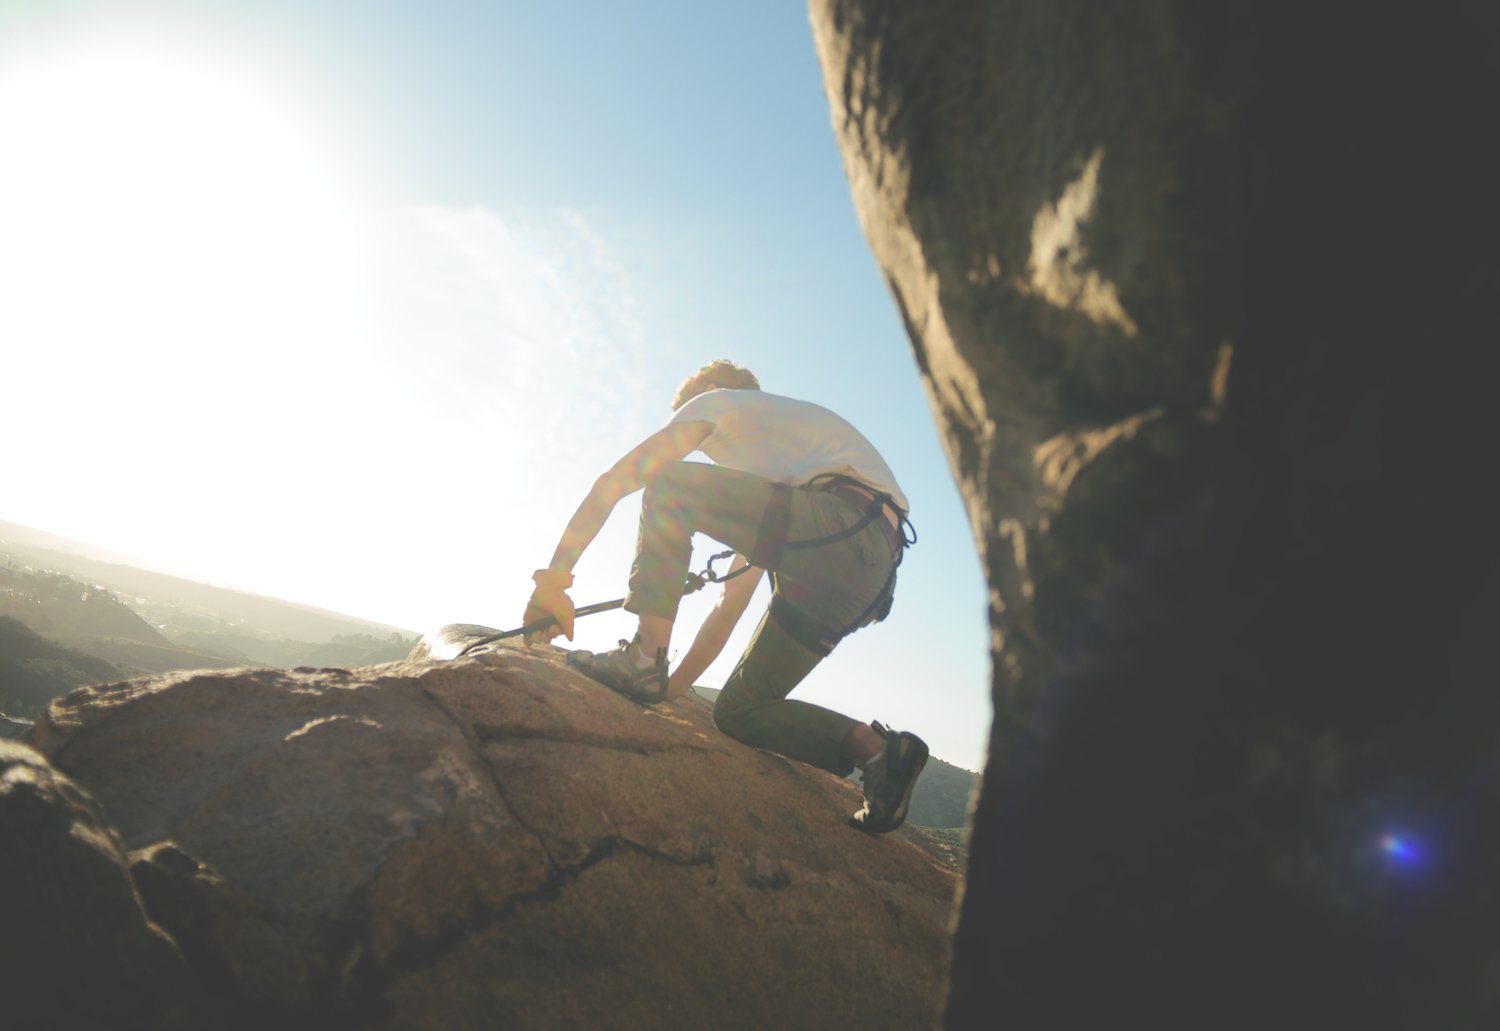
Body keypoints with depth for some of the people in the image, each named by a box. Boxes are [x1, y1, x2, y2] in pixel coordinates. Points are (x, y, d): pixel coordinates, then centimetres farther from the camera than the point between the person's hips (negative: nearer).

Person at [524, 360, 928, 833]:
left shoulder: (715, 401, 20)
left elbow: (614, 482, 10)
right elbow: (732, 600, 36)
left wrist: (553, 579, 12)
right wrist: (673, 687, 35)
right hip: (874, 569, 8)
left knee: (667, 488, -2)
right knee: (738, 710, 14)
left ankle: (644, 660, -10)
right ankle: (879, 749, 3)